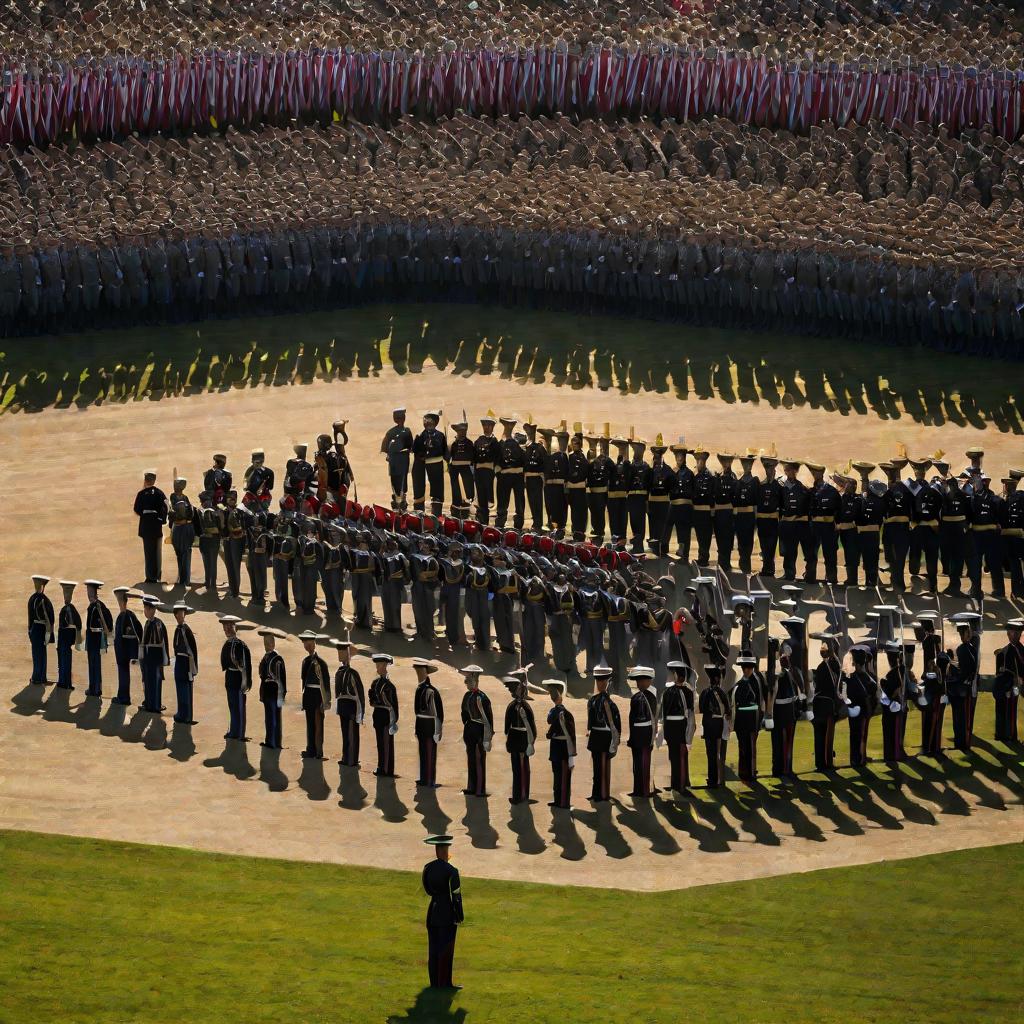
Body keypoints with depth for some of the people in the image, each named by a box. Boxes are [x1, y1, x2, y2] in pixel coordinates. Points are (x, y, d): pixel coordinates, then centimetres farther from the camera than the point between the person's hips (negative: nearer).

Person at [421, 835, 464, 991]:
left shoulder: (428, 868, 0)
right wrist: (459, 917, -5)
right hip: (448, 914, -6)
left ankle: (434, 982, 16)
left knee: (433, 948, 11)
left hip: (432, 912, 6)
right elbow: (456, 896, -14)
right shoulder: (451, 871, -18)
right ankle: (444, 982, 5)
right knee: (446, 949, 1)